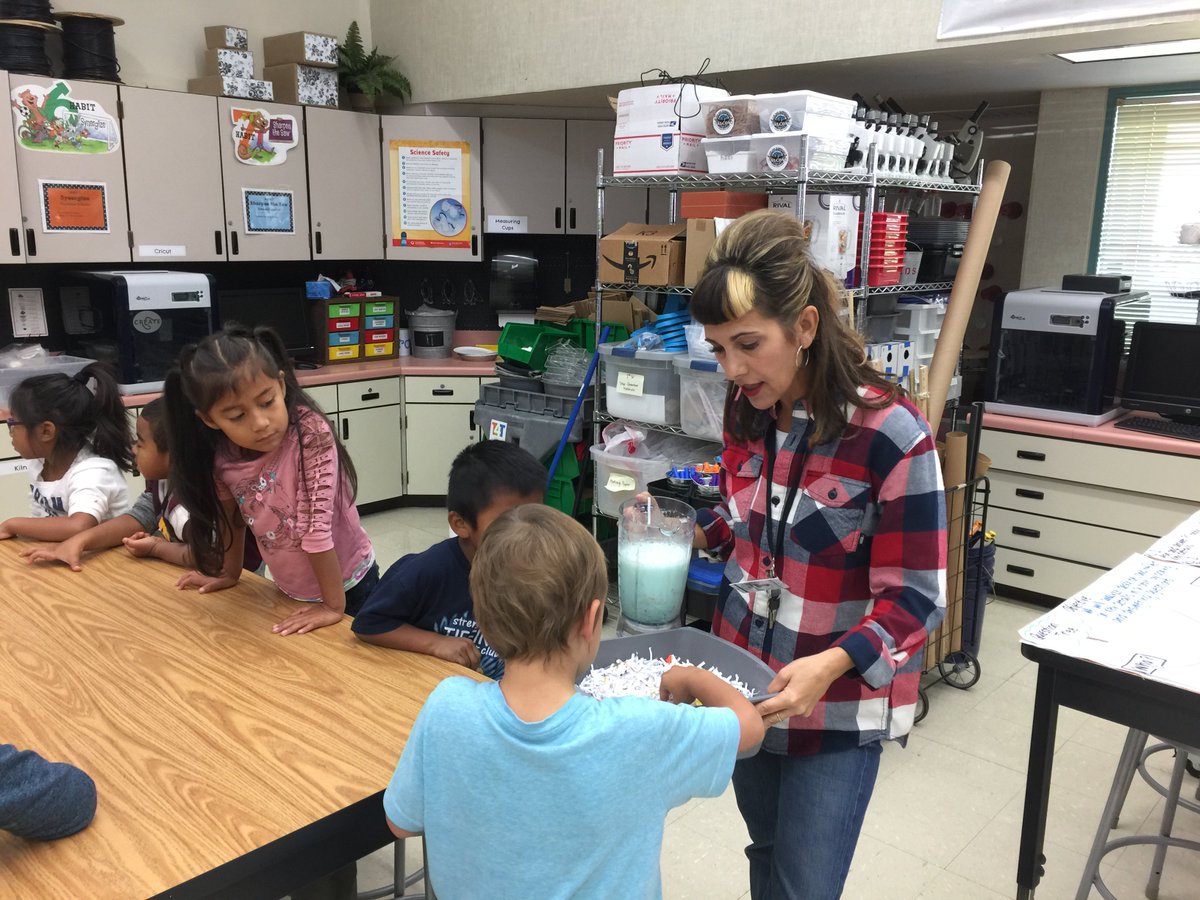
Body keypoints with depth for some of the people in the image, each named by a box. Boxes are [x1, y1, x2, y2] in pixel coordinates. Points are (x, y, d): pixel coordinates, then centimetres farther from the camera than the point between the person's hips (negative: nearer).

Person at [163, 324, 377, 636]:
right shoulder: (221, 457, -13)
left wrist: (334, 606, -25)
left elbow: (316, 522, -29)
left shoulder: (311, 433, -28)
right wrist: (229, 575, 16)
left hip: (347, 586, -4)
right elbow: (229, 516, 4)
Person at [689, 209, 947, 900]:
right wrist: (692, 534, -6)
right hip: (747, 681, 5)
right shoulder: (747, 411, -3)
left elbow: (915, 599, -19)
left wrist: (829, 666, -34)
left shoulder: (891, 435, -21)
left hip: (840, 707, -5)